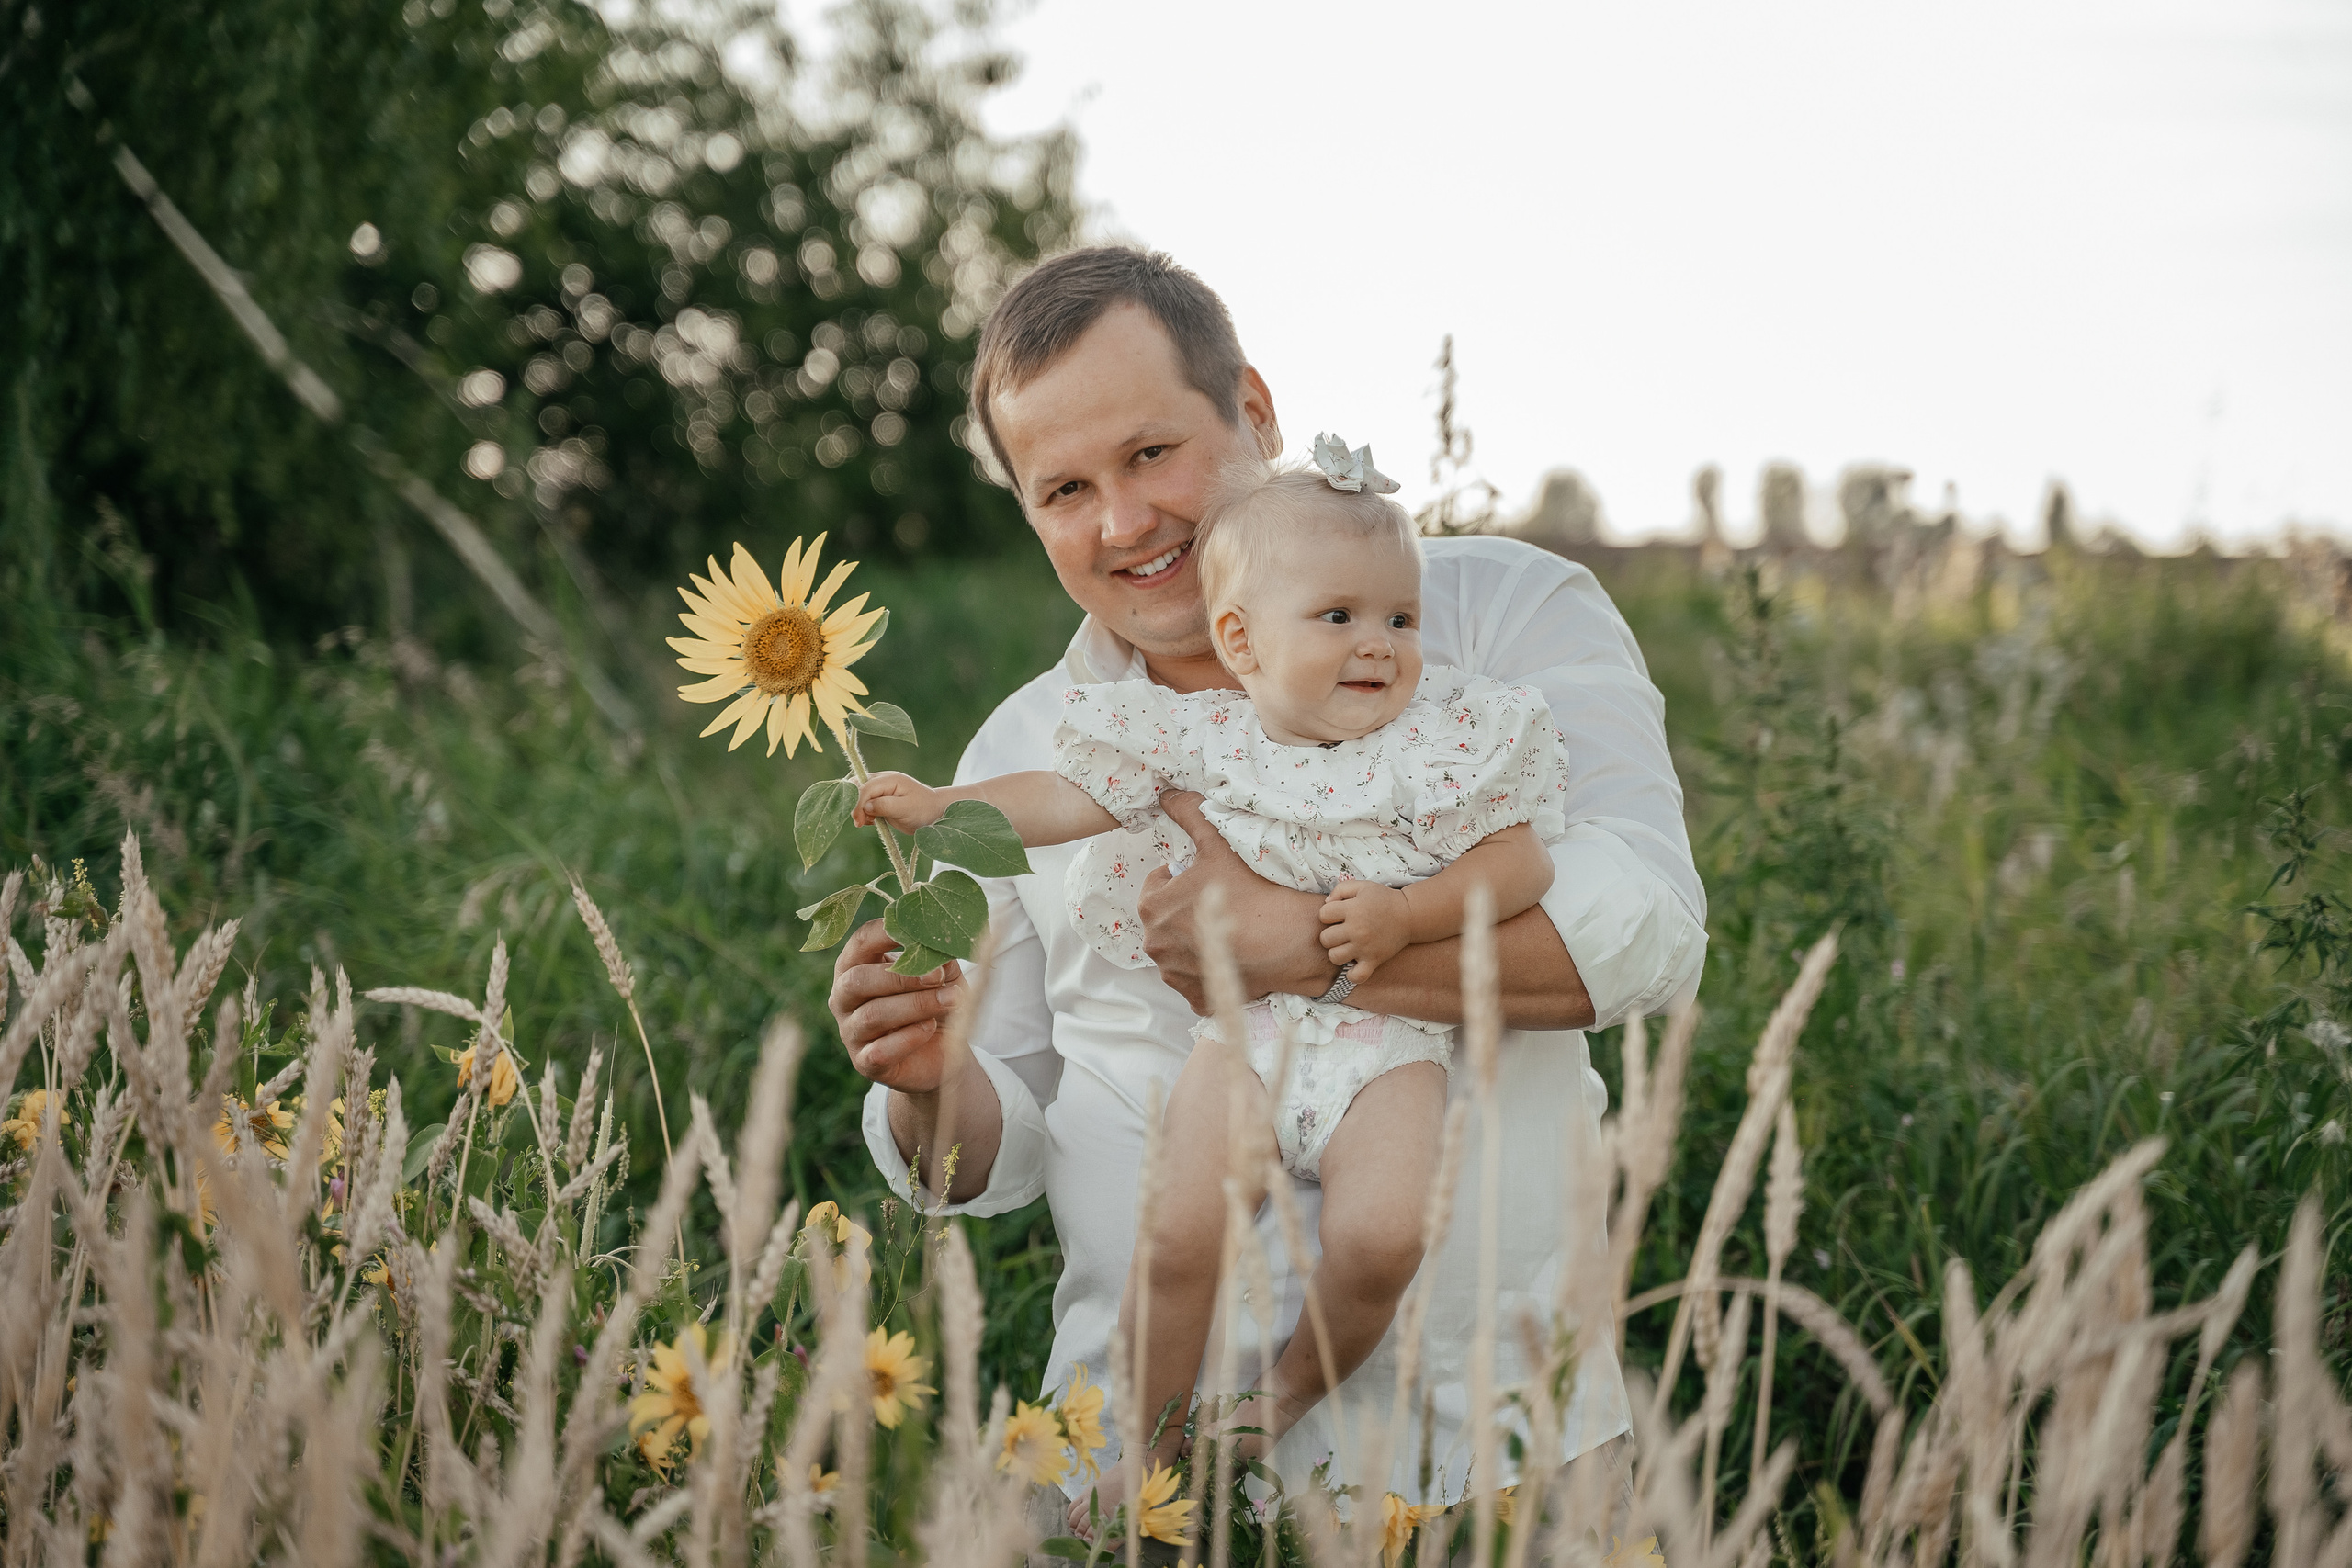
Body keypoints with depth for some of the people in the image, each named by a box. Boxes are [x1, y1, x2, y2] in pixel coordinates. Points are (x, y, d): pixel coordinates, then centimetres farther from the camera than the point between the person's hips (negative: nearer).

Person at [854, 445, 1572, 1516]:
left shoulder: (1450, 736, -4)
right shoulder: (1203, 735, 0)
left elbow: (1523, 861, -4)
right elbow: (1073, 795, 4)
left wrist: (1406, 916, -18)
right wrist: (938, 807, -6)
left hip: (1390, 1033, -1)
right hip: (1248, 1024, 1)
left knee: (1380, 1236, -23)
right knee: (1181, 1234, -15)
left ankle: (1296, 1388, 8)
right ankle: (1149, 1446, 7)